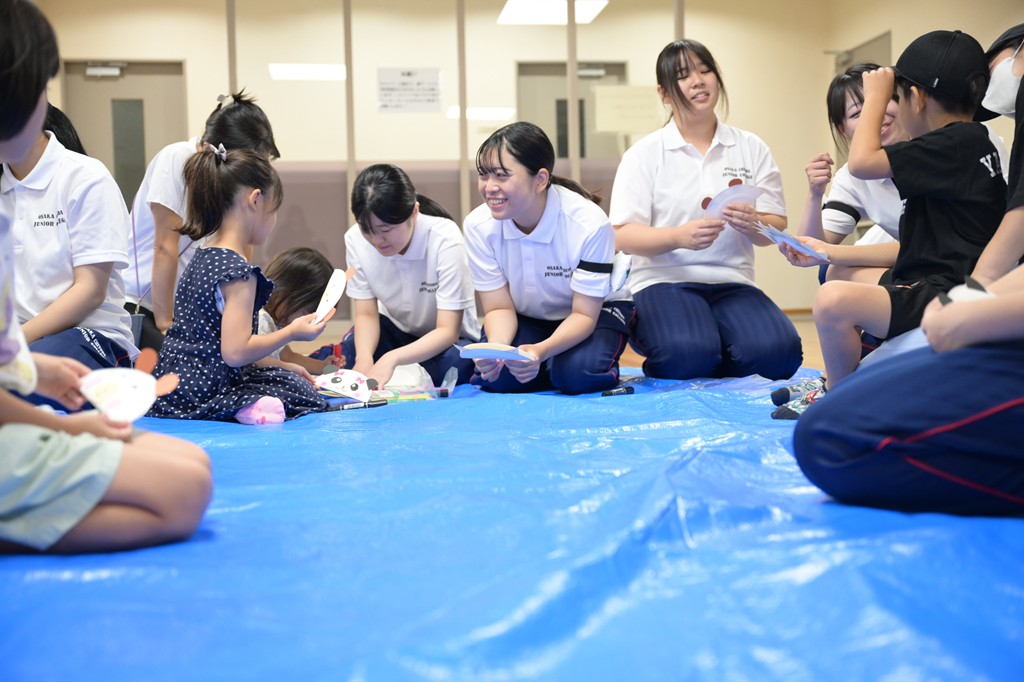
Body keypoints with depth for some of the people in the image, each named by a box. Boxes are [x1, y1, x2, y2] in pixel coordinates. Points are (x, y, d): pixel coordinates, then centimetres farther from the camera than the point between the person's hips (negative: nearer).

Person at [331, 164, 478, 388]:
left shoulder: (446, 240, -29)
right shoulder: (355, 239, -18)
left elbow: (447, 331, -29)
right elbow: (366, 314, -12)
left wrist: (391, 359, -46)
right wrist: (364, 358, -35)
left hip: (445, 340, -2)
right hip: (396, 330, 2)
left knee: (454, 363, -35)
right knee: (351, 349, -30)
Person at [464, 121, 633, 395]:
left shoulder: (589, 224, -30)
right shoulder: (478, 226, -20)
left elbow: (584, 314, -24)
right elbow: (499, 308, -13)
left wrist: (541, 350, -45)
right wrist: (496, 347, -37)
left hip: (595, 312, -2)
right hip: (525, 319, 3)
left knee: (575, 373, -32)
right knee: (497, 375, -26)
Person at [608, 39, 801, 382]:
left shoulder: (751, 148, 9)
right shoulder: (645, 153, 2)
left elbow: (777, 228, 6)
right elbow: (623, 236, -5)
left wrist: (754, 224, -18)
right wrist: (679, 236, -23)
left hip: (732, 280, 3)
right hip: (664, 280, -2)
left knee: (777, 352, -26)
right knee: (688, 354, -33)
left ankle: (706, 375, 4)